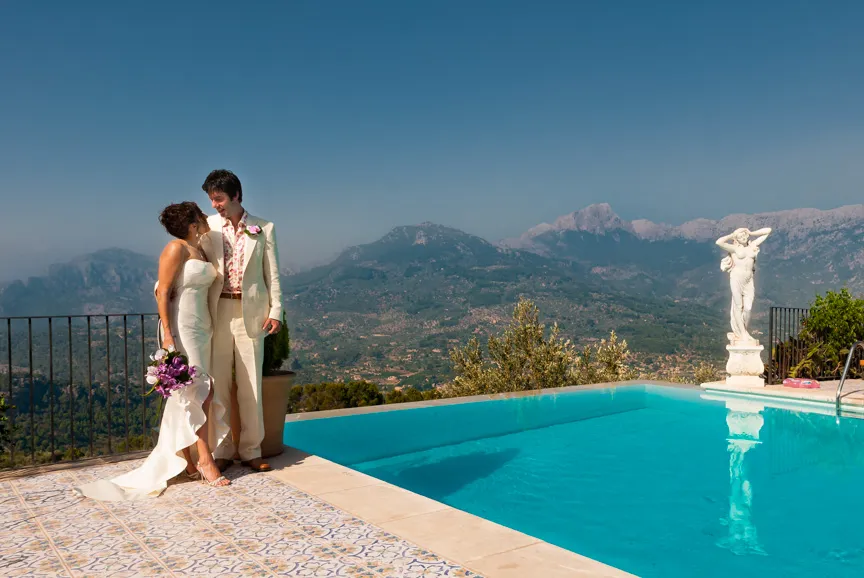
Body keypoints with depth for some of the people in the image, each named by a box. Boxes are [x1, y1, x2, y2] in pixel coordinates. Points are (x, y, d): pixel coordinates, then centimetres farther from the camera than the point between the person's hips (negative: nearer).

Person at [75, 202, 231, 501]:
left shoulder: (200, 251, 14)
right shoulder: (176, 249, -10)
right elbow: (163, 293, -14)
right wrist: (167, 334, -20)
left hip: (202, 330, 8)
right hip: (181, 330, -8)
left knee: (186, 397, 10)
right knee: (197, 392, -7)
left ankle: (185, 461, 17)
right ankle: (205, 460, -1)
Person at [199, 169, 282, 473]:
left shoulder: (263, 229, 5)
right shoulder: (208, 227, 5)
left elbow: (272, 274, 4)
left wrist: (275, 311, -2)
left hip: (251, 312, 0)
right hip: (217, 311, 1)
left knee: (250, 384, 4)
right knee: (218, 383, 4)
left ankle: (250, 451, 14)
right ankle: (222, 451, 15)